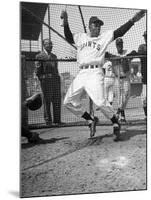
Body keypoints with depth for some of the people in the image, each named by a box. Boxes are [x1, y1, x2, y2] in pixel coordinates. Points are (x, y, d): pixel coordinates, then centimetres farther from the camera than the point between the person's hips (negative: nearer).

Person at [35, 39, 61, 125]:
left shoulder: (54, 56, 21)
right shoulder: (39, 56, 2)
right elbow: (38, 71, 0)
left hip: (55, 79, 6)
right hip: (46, 79, -5)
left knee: (57, 100, 4)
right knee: (47, 100, -2)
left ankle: (57, 119, 12)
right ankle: (48, 119, 6)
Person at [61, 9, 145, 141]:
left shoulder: (105, 37, 10)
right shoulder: (81, 37, 20)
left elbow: (120, 32, 1)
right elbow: (68, 37, 24)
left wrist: (133, 20, -11)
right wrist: (66, 22, 13)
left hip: (95, 73, -5)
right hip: (81, 74, 5)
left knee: (100, 101, -22)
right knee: (69, 102, 5)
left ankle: (116, 124, -1)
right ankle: (90, 120, 19)